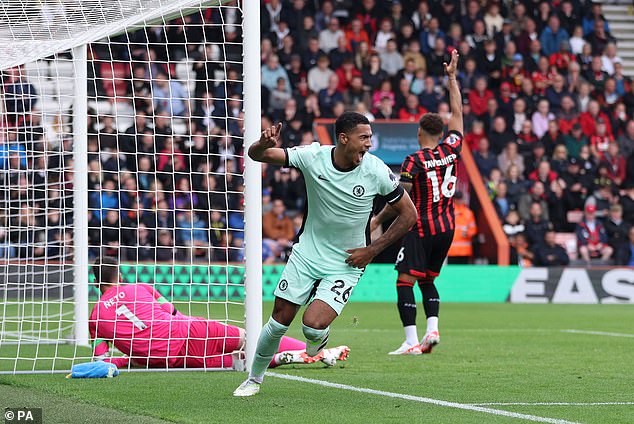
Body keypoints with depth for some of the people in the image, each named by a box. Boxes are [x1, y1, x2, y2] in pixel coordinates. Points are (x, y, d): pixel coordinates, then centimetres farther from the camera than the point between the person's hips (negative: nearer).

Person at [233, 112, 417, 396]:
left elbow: (409, 215, -5)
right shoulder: (313, 157, -15)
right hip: (307, 253, 2)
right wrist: (264, 143, -36)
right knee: (280, 320, 4)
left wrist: (372, 250, -8)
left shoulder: (377, 172, -17)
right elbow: (256, 155, -11)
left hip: (346, 264, -2)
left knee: (313, 324, -20)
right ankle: (254, 378, 27)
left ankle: (319, 338, 18)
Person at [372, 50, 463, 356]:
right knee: (427, 280, 18)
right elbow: (458, 112, 13)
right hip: (447, 228, 6)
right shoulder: (451, 149, 1)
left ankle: (411, 342, -13)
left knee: (405, 282, -5)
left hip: (420, 229, -6)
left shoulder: (413, 161, -13)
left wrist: (377, 220, 0)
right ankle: (432, 328, 0)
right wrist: (452, 78, 20)